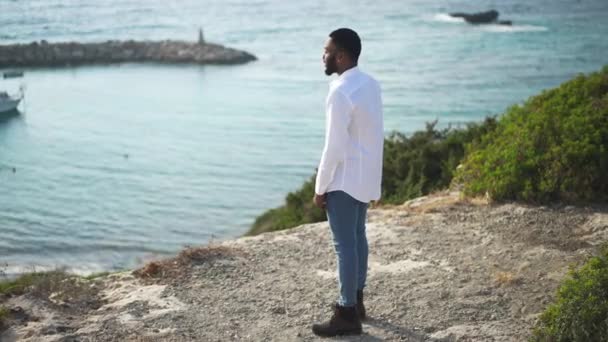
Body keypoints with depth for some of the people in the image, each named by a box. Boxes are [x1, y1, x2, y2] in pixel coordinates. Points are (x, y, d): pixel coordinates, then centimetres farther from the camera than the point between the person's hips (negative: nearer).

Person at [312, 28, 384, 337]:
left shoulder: (341, 92, -22)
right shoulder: (370, 84, 6)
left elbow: (334, 148, -22)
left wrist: (320, 188, -13)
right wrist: (368, 173, 19)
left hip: (345, 179, -9)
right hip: (365, 175, 9)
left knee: (345, 245, -2)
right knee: (358, 238, 19)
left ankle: (347, 314, 6)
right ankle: (355, 301, 32)